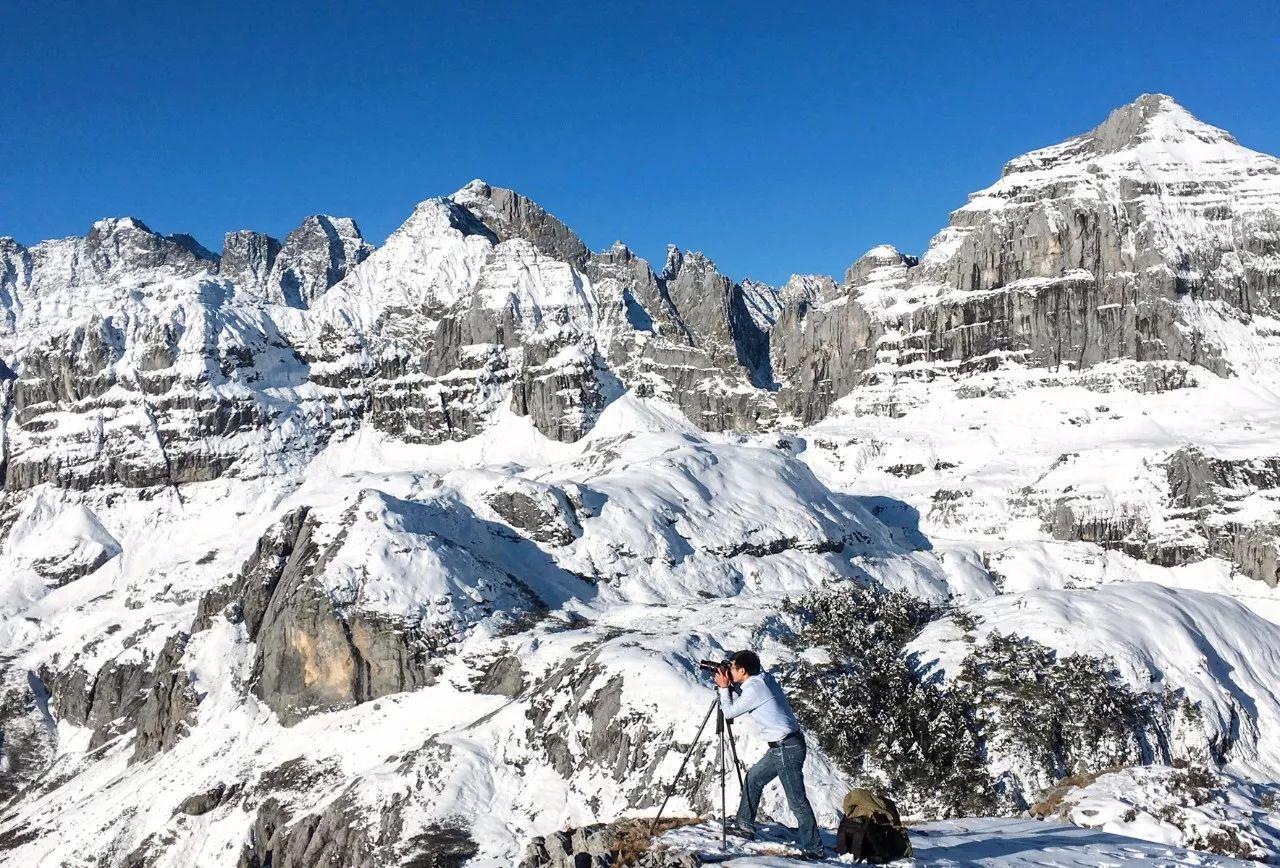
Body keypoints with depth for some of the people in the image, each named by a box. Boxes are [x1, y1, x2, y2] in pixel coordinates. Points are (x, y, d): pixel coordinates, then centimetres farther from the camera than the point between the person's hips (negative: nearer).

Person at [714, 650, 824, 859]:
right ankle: (745, 826, 28)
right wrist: (728, 689, 11)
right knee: (753, 777, 20)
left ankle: (813, 848, -2)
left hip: (787, 749, -10)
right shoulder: (764, 678, 10)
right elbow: (739, 703, 22)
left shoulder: (754, 689, -17)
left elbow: (730, 712, -7)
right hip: (783, 746, 10)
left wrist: (724, 687, 2)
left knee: (797, 800, -6)